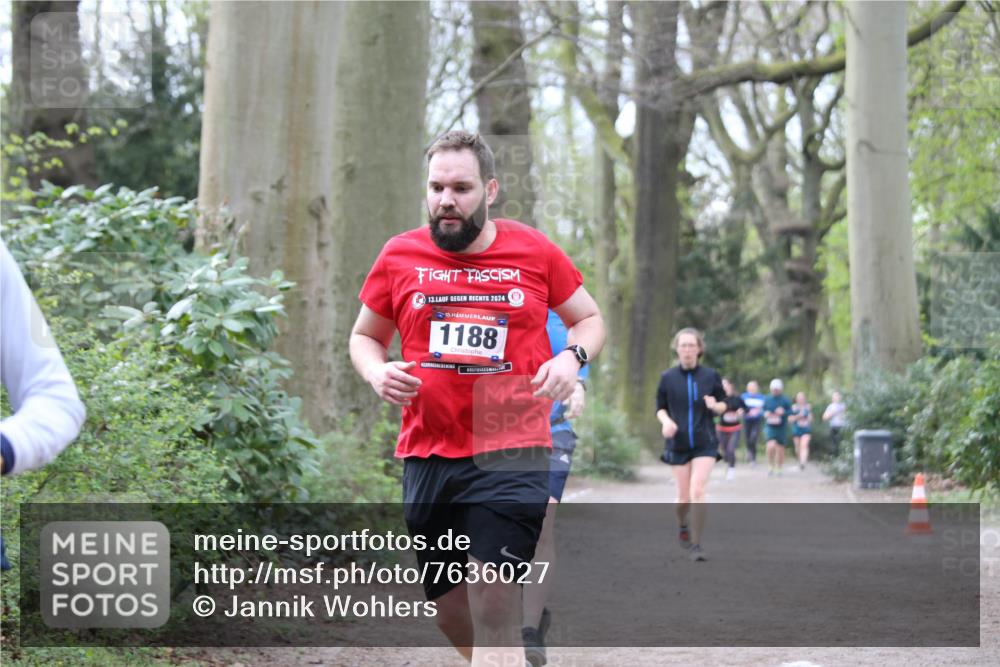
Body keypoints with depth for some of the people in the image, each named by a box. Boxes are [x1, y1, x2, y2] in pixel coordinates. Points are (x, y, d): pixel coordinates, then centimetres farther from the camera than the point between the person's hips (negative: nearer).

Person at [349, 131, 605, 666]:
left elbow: (589, 319, 15)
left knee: (495, 608, -13)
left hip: (512, 455, -3)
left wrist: (571, 358, -7)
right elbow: (364, 336, 18)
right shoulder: (399, 256, 5)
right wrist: (377, 372, -5)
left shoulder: (535, 251, 2)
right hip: (426, 456, 3)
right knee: (450, 612, 12)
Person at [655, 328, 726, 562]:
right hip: (678, 444, 1)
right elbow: (660, 408, 8)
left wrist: (715, 406, -16)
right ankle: (681, 525, 40)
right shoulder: (668, 378, 0)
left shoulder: (711, 376, -1)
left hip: (705, 444, -1)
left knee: (697, 491, -16)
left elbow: (724, 405, 7)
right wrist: (666, 421, -14)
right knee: (684, 496, 6)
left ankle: (696, 544, -7)